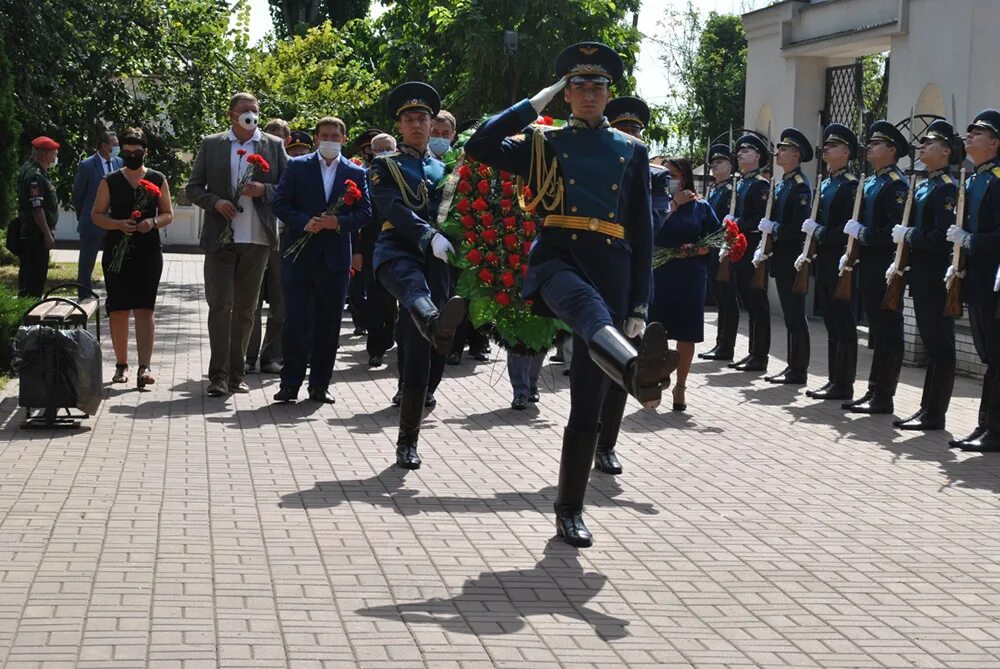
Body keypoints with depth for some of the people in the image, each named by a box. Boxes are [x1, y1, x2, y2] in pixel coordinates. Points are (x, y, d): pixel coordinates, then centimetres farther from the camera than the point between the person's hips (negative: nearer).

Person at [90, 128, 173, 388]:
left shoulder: (158, 180, 7)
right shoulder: (110, 182, 6)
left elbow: (168, 214, 10)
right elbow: (96, 215, 6)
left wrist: (153, 223, -12)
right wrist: (119, 224, -13)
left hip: (148, 252, -1)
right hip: (116, 251, 1)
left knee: (144, 309, -9)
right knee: (118, 310, 3)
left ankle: (144, 367, -16)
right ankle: (121, 364, 16)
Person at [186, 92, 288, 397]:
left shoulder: (273, 146, 8)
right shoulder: (211, 145, 7)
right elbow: (193, 188, 7)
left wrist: (264, 190, -12)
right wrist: (215, 201, -11)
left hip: (257, 239, 1)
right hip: (221, 238, -1)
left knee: (245, 309, 8)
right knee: (220, 305, -7)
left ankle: (236, 373, 16)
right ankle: (218, 375, -7)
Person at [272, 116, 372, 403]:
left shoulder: (356, 173, 9)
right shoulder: (297, 167, 5)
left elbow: (365, 213, 4)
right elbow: (280, 204, 0)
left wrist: (339, 222, -14)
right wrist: (304, 222, -16)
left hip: (335, 257, 2)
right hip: (299, 256, -1)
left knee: (328, 323, 5)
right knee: (295, 321, -4)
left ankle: (320, 385, 14)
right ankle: (290, 384, 2)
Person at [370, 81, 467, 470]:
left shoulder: (445, 170, 24)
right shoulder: (384, 167, 11)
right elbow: (393, 208, -8)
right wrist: (429, 236, -25)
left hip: (436, 261, 4)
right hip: (397, 252, -4)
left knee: (418, 351, -1)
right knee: (414, 285, -41)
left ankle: (407, 443, 4)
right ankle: (436, 323, -78)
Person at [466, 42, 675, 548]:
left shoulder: (631, 151, 16)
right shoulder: (543, 142, 12)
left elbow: (642, 230, 15)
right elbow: (479, 148, -4)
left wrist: (640, 303, 8)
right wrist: (535, 104, 3)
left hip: (611, 268, 3)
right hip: (557, 258, -3)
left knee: (588, 400, 3)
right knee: (587, 304, -42)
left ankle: (570, 510, 11)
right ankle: (635, 371, -74)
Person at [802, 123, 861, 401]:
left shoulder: (851, 186, -12)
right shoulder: (824, 184, 16)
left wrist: (818, 231, -17)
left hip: (841, 265, -9)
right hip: (823, 264, 9)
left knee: (844, 325, -4)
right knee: (832, 324, 13)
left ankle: (843, 385, -1)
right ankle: (833, 379, 18)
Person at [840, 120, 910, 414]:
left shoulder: (896, 184, -12)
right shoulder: (870, 183, 18)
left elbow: (897, 230, -22)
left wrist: (863, 233, -19)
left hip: (885, 270, -10)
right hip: (869, 268, 10)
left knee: (887, 332, -5)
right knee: (877, 332, 13)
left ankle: (883, 398, -2)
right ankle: (874, 392, 17)